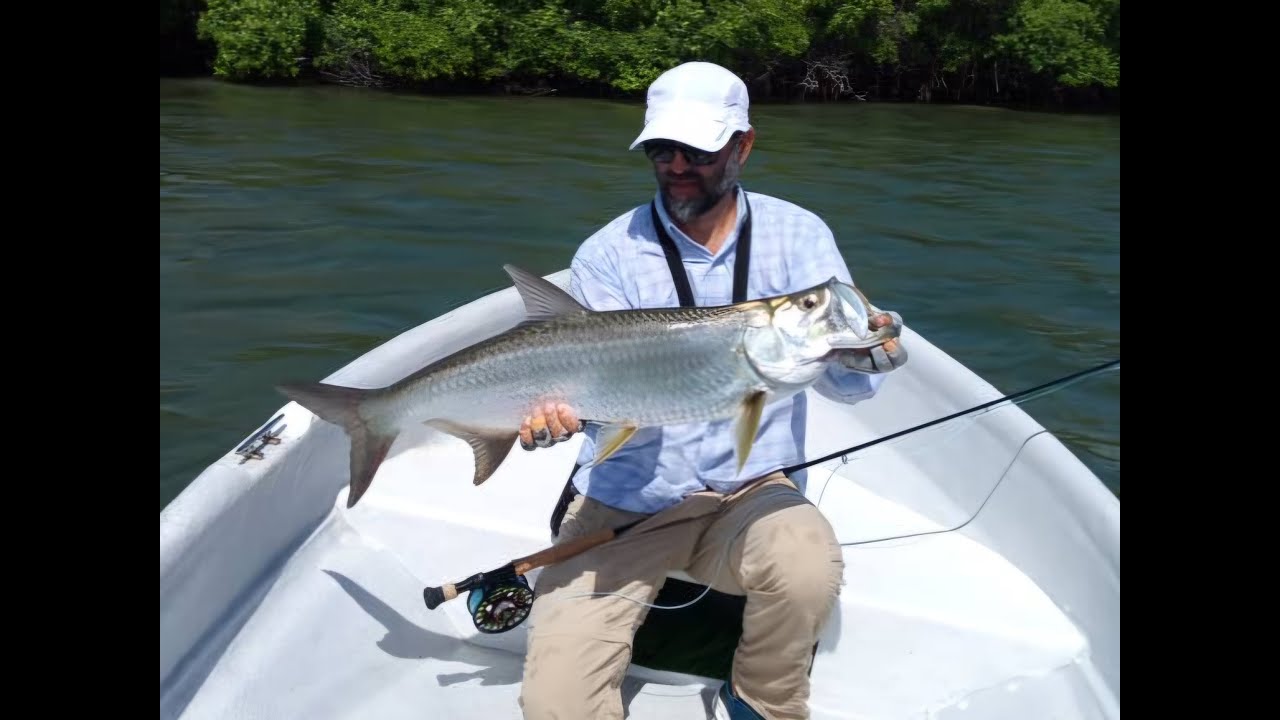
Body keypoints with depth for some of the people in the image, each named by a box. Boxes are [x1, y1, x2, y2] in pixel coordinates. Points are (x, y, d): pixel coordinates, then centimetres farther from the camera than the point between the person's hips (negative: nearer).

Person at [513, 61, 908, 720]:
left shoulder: (797, 235, -1)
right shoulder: (608, 254, -3)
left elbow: (841, 382, -9)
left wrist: (862, 357, -33)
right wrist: (557, 406, -36)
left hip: (751, 491, 1)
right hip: (626, 500, -1)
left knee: (809, 567, -32)